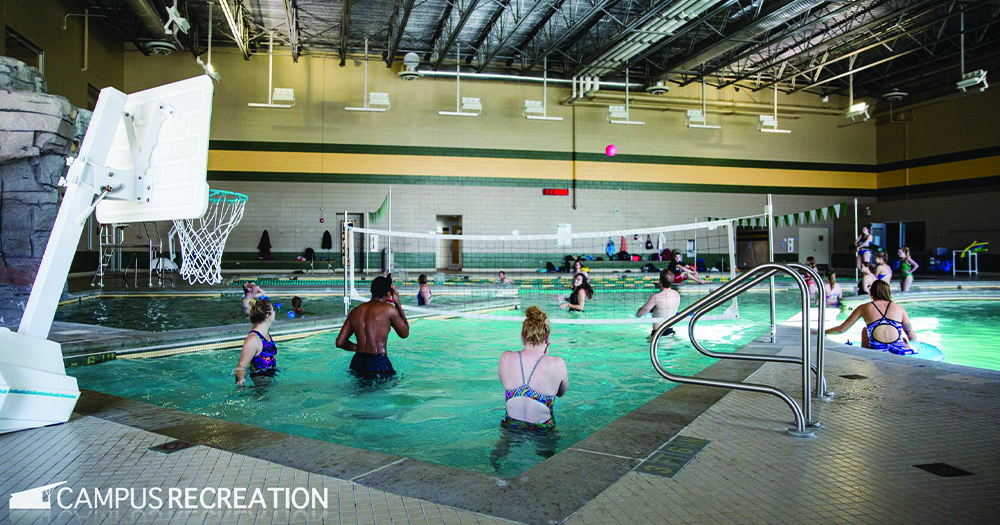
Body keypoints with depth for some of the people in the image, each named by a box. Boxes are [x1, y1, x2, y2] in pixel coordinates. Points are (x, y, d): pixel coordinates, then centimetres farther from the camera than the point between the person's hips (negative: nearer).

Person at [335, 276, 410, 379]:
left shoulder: (355, 311, 11)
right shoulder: (389, 310, -3)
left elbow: (340, 342, 11)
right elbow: (405, 334, 12)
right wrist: (397, 304, 15)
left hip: (357, 363, 6)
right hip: (378, 363, -5)